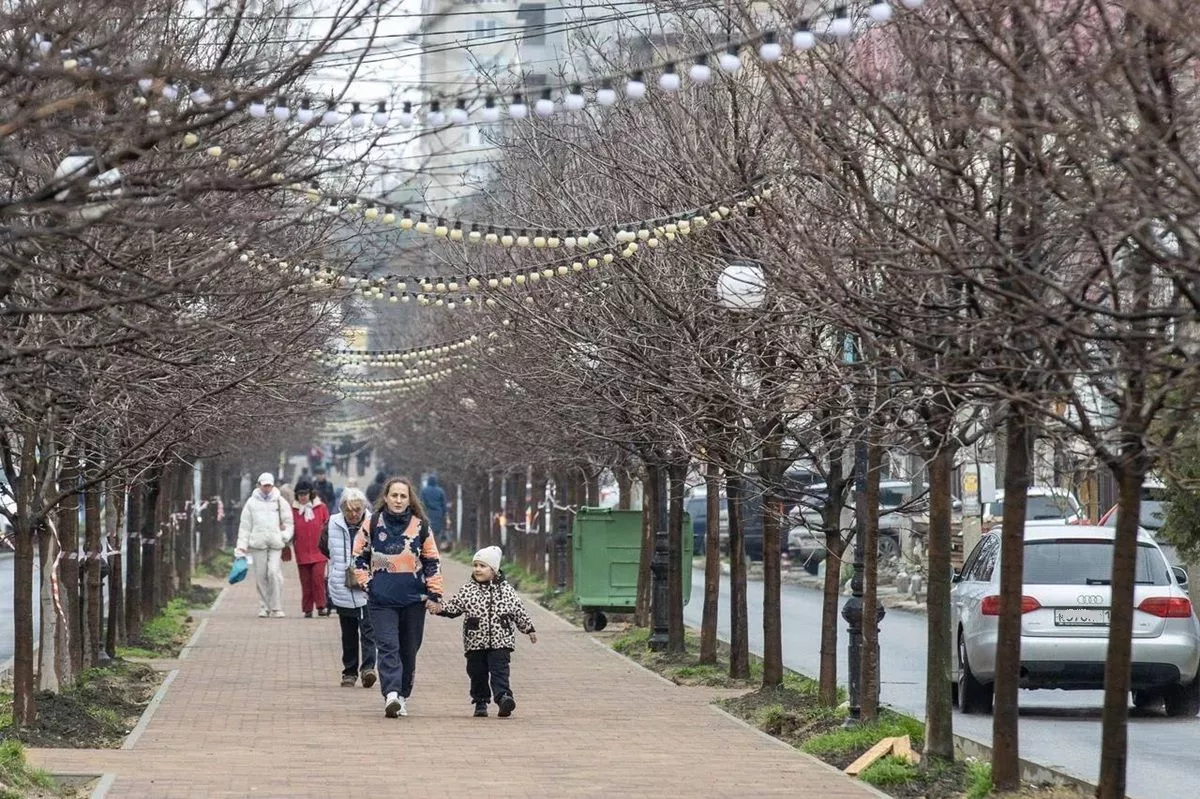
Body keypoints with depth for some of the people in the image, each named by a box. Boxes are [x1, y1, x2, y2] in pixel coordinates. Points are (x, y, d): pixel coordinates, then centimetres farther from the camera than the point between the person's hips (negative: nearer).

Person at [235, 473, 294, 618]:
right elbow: (245, 525, 9)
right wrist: (242, 545, 2)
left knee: (274, 572, -13)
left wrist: (285, 536, -4)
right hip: (258, 543, 1)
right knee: (261, 576, 1)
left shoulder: (280, 501, 10)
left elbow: (288, 522, 13)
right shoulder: (252, 503, 9)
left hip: (276, 544, -1)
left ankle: (276, 608, -8)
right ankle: (264, 607, 11)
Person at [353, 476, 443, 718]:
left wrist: (434, 593, 2)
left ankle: (402, 695, 20)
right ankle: (391, 694, -26)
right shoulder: (373, 524, 1)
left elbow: (432, 561, 8)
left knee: (409, 650, 8)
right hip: (382, 599, -1)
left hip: (414, 598, 2)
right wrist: (366, 583, 2)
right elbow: (359, 556, 11)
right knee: (387, 646, -15)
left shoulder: (420, 526, 3)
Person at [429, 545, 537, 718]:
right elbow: (453, 607, 4)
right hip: (475, 643, 2)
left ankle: (503, 697, -22)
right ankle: (480, 702, 19)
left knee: (499, 670, -13)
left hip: (500, 641, -2)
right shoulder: (467, 590, 4)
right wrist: (440, 608, -15)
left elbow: (519, 612, 11)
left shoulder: (506, 589, 3)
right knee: (478, 673, 7)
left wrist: (529, 629, 17)